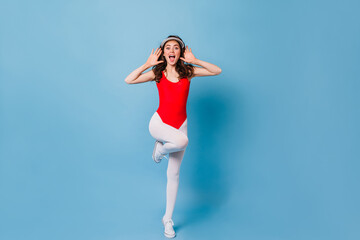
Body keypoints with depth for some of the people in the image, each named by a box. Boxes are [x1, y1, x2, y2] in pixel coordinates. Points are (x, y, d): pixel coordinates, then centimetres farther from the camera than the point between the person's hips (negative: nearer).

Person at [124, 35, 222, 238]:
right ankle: (160, 148, 1)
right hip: (159, 123, -2)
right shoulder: (157, 73, 2)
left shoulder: (188, 71, 3)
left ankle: (168, 219, 20)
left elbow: (217, 71, -2)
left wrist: (195, 61, -6)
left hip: (180, 124, 2)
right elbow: (129, 80, -4)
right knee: (182, 140, -36)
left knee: (174, 174, 5)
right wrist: (148, 64, -6)